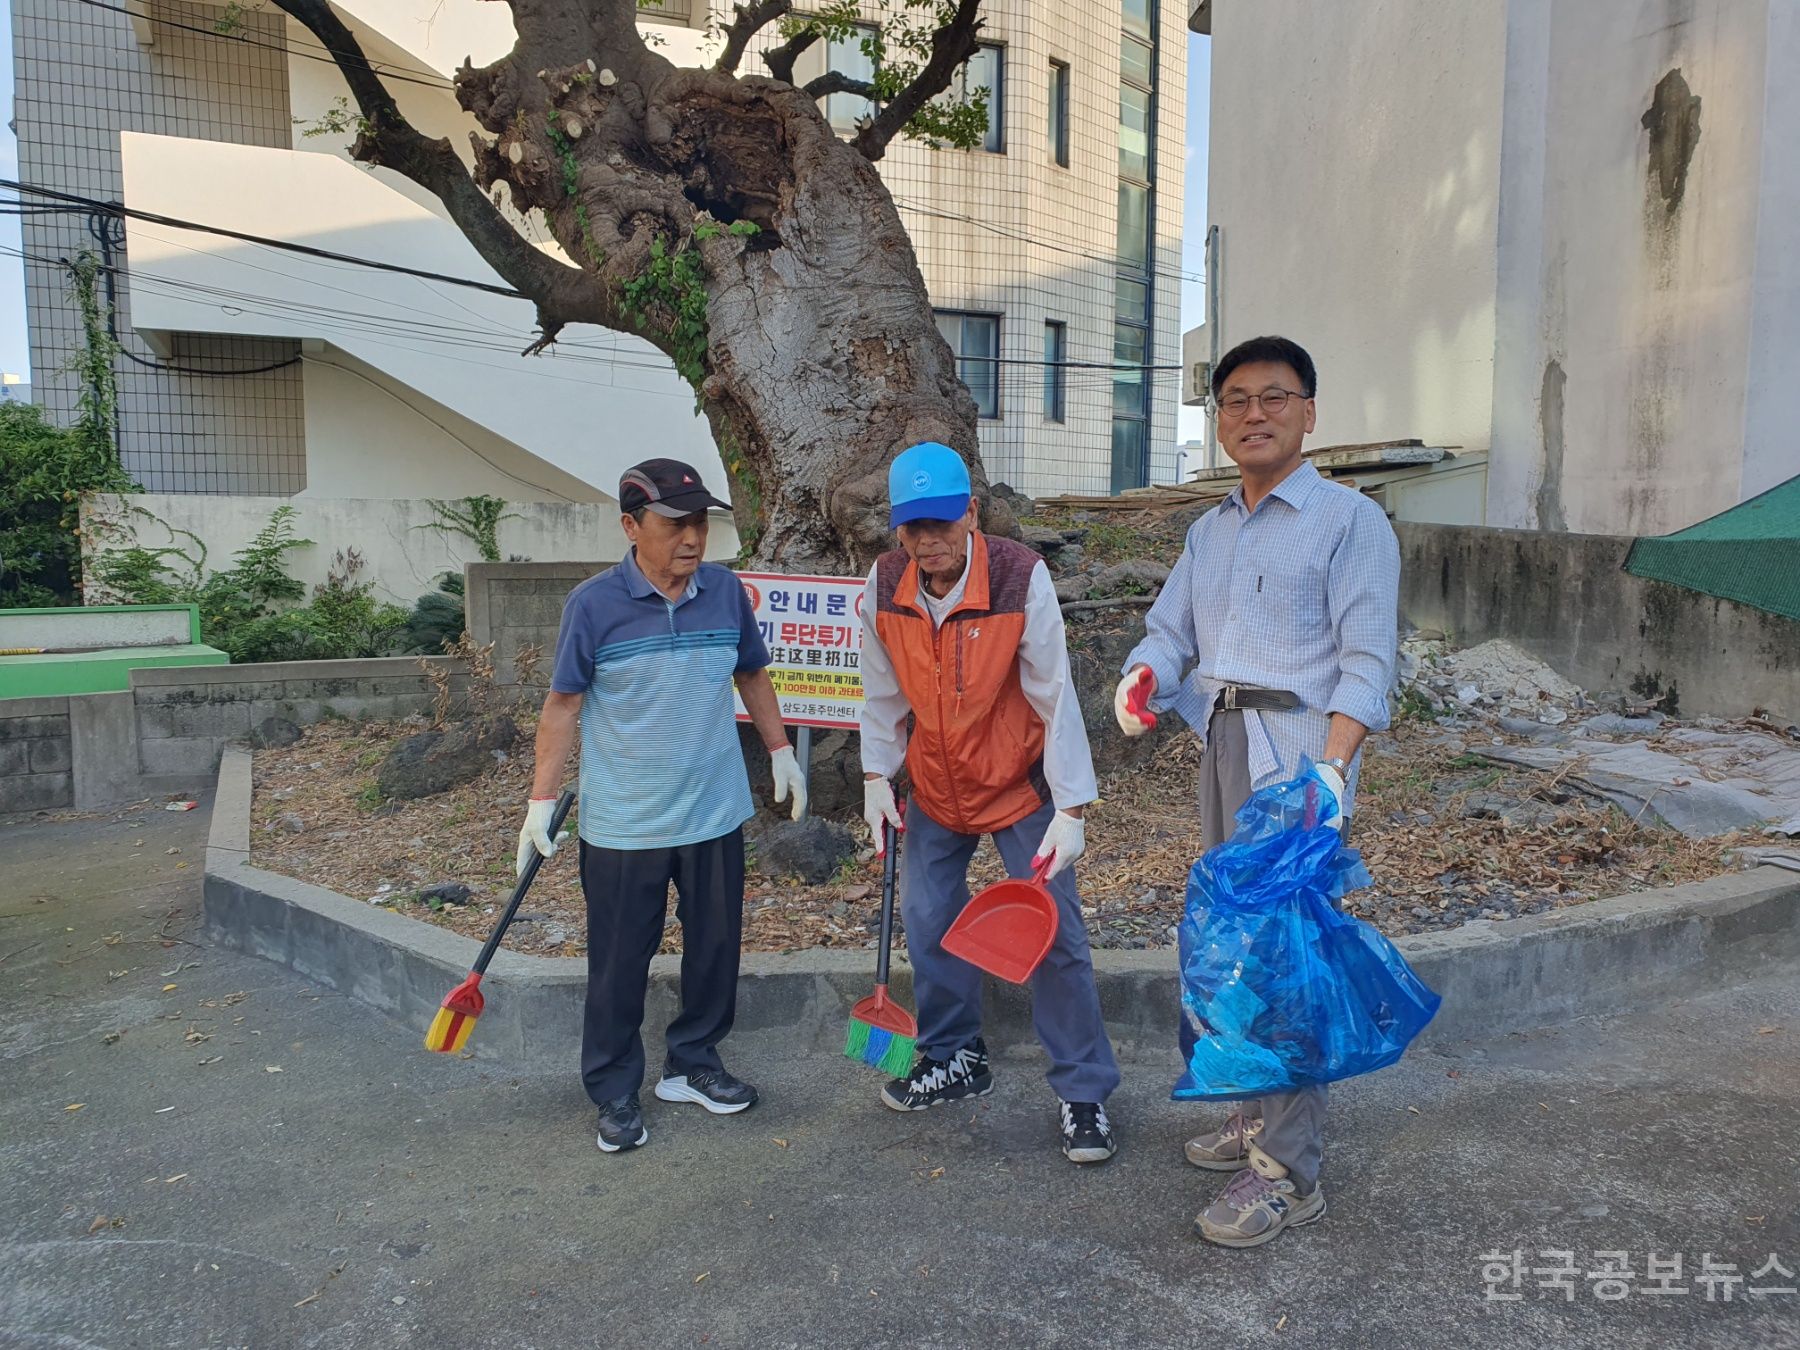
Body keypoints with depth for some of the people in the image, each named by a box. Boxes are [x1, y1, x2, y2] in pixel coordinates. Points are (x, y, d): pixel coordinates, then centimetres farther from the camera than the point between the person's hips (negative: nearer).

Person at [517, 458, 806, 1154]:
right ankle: (614, 1093, 26)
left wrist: (780, 751, 15)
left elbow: (752, 674, 15)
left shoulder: (726, 592, -1)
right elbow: (563, 702, -5)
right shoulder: (594, 603, -11)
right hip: (622, 825, -3)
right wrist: (541, 798, -5)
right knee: (618, 965, 7)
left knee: (715, 948, 14)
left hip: (714, 814, 4)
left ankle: (692, 1064, 35)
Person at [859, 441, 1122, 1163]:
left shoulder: (1021, 578, -23)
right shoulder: (884, 584, -11)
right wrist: (877, 777, 1)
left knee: (1053, 933, -3)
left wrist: (1071, 808, -23)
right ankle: (953, 1058, 33)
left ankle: (1083, 1091, 12)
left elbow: (1055, 697, -21)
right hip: (934, 786, 4)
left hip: (1019, 783, -4)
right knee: (928, 924, 11)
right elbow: (883, 693, 2)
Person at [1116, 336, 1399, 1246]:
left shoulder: (1349, 521, -3)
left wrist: (1330, 767, -23)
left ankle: (1289, 1171, 0)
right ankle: (1261, 1110, 29)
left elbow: (1366, 663, -10)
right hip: (1222, 745, 7)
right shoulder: (1209, 533, 19)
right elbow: (1172, 631, 12)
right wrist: (1143, 677, -11)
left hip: (1298, 751, -7)